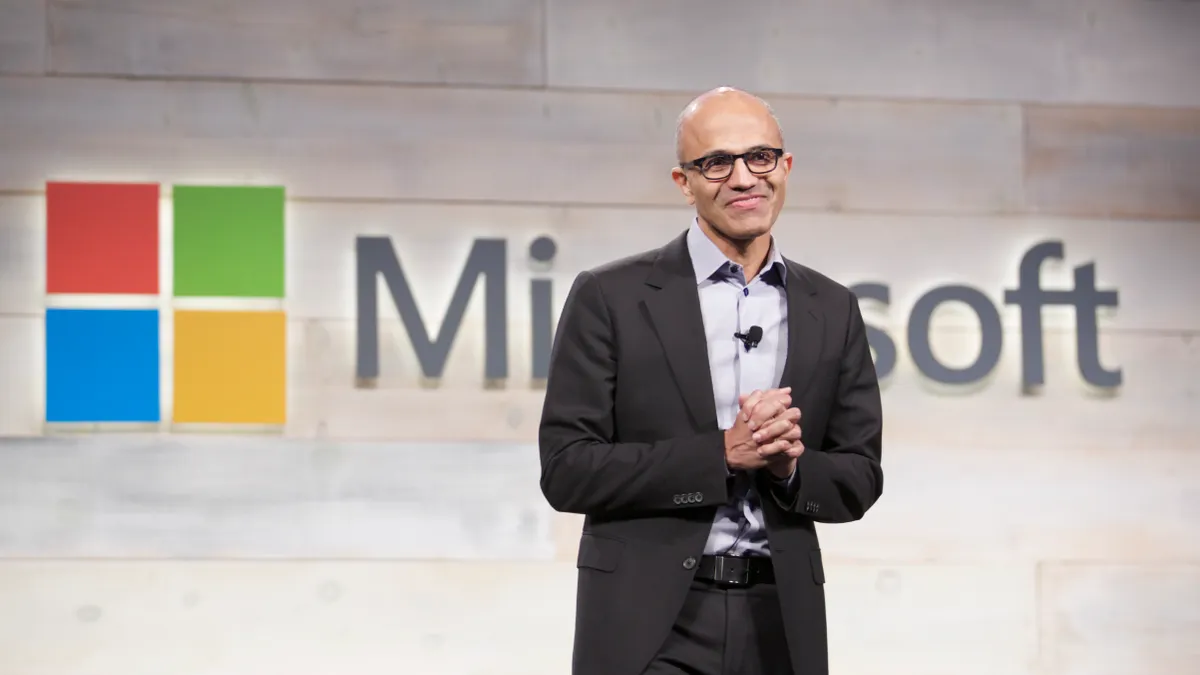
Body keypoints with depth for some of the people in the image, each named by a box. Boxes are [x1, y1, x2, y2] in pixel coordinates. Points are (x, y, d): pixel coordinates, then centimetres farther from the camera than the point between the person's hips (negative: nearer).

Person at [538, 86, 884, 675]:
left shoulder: (832, 311, 9)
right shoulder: (609, 297, -2)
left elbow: (860, 477, 11)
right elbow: (566, 470, -7)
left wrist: (789, 465, -11)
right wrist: (721, 454, -15)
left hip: (780, 625, 3)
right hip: (649, 626, -3)